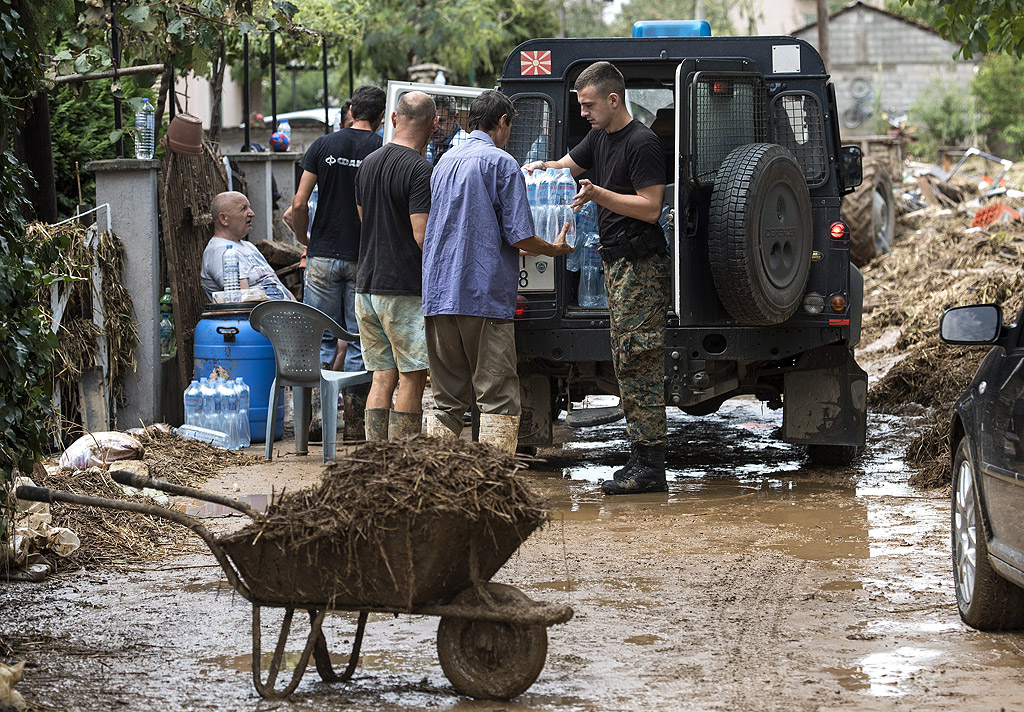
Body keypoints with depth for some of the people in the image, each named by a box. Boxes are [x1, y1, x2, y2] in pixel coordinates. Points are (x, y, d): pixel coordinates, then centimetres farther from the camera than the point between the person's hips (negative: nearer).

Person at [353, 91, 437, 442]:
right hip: (405, 289, -7)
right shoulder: (419, 169, -14)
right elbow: (422, 236, -18)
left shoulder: (368, 163, 11)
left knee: (382, 378, 10)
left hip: (366, 285, 7)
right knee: (411, 379, -2)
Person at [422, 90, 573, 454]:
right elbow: (520, 237, -11)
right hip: (486, 296, -7)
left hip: (439, 296, 7)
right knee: (497, 397, -3)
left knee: (446, 399, 10)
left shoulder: (444, 162, 16)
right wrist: (554, 249, 10)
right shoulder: (501, 164, -5)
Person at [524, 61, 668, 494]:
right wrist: (543, 167, 6)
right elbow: (567, 166, 28)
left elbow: (650, 208, -18)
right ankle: (641, 461, 13)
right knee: (627, 364, 10)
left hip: (642, 266, -10)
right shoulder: (600, 137, 15)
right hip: (616, 263, 10)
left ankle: (649, 467, -10)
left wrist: (597, 194, -24)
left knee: (638, 364, -11)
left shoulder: (642, 144, -14)